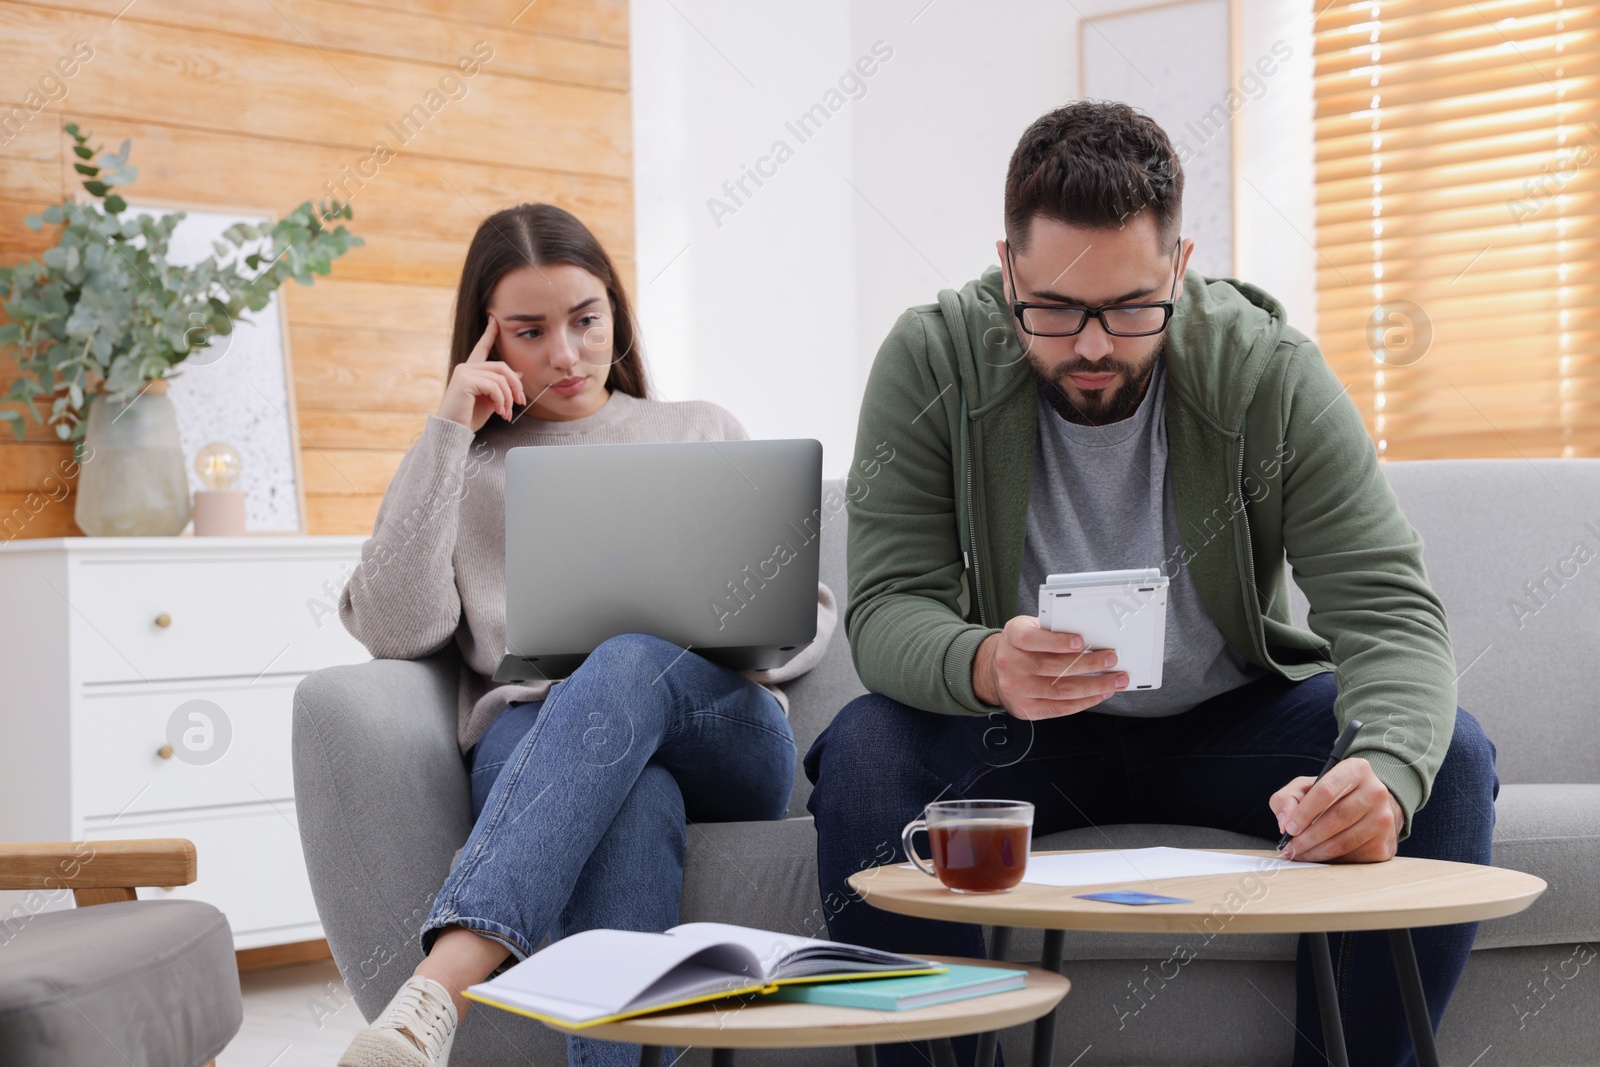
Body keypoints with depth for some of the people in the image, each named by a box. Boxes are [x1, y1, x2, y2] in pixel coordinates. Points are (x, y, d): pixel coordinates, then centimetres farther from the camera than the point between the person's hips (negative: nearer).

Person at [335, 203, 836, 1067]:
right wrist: (447, 434, 4)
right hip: (535, 743, 0)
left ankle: (439, 986, -55)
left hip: (723, 732, 0)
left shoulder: (703, 433, 26)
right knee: (634, 805, -39)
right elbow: (397, 628, 3)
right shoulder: (464, 469, 23)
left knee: (631, 664, -38)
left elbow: (810, 616, 20)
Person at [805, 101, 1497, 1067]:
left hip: (1234, 720, 1)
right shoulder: (933, 362, -16)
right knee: (864, 751, -31)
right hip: (1022, 733, 0)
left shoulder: (1270, 373, -16)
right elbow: (886, 608, -21)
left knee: (1449, 756, -24)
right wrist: (984, 666, -46)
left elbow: (1391, 607, -22)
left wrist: (1384, 770, -45)